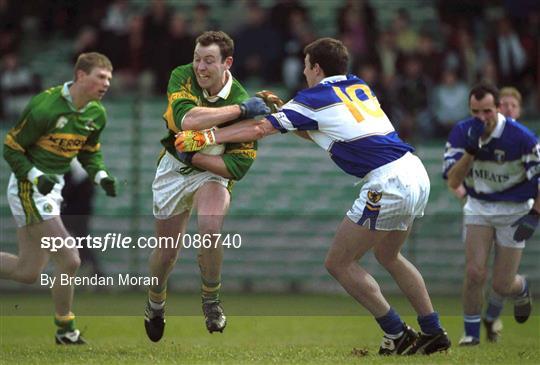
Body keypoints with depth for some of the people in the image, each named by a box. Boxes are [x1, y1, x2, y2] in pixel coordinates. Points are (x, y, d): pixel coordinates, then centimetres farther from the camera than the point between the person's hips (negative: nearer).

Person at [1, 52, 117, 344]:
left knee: (28, 271, 10)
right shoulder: (44, 107, -21)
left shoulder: (97, 114, 2)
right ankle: (65, 330, 3)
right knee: (69, 260, -12)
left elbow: (89, 152, 18)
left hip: (52, 187, 9)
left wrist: (101, 176, -1)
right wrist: (36, 176, -25)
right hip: (28, 188, -9)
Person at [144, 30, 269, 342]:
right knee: (167, 250, 9)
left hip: (213, 169, -2)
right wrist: (239, 110, -39)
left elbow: (238, 167, -22)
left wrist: (193, 157, -25)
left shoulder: (242, 101, -23)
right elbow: (186, 119, -39)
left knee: (211, 230, -29)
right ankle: (155, 305, 40)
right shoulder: (182, 77, -19)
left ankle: (211, 301, -4)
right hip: (173, 168, 2)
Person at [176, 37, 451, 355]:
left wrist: (206, 137, 9)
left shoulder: (315, 98, 0)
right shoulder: (359, 86, 20)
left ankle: (398, 335, 4)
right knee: (388, 255, 28)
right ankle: (434, 333, 25)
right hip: (416, 174, 8)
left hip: (388, 183, -8)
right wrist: (284, 113, 30)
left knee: (339, 263, 4)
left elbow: (259, 129, 2)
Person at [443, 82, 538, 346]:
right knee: (474, 273, -15)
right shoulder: (461, 133, -12)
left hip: (514, 212, -2)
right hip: (479, 208, 2)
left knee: (502, 285, -2)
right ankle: (471, 332, 5)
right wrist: (471, 150, -30)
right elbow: (453, 181, -17)